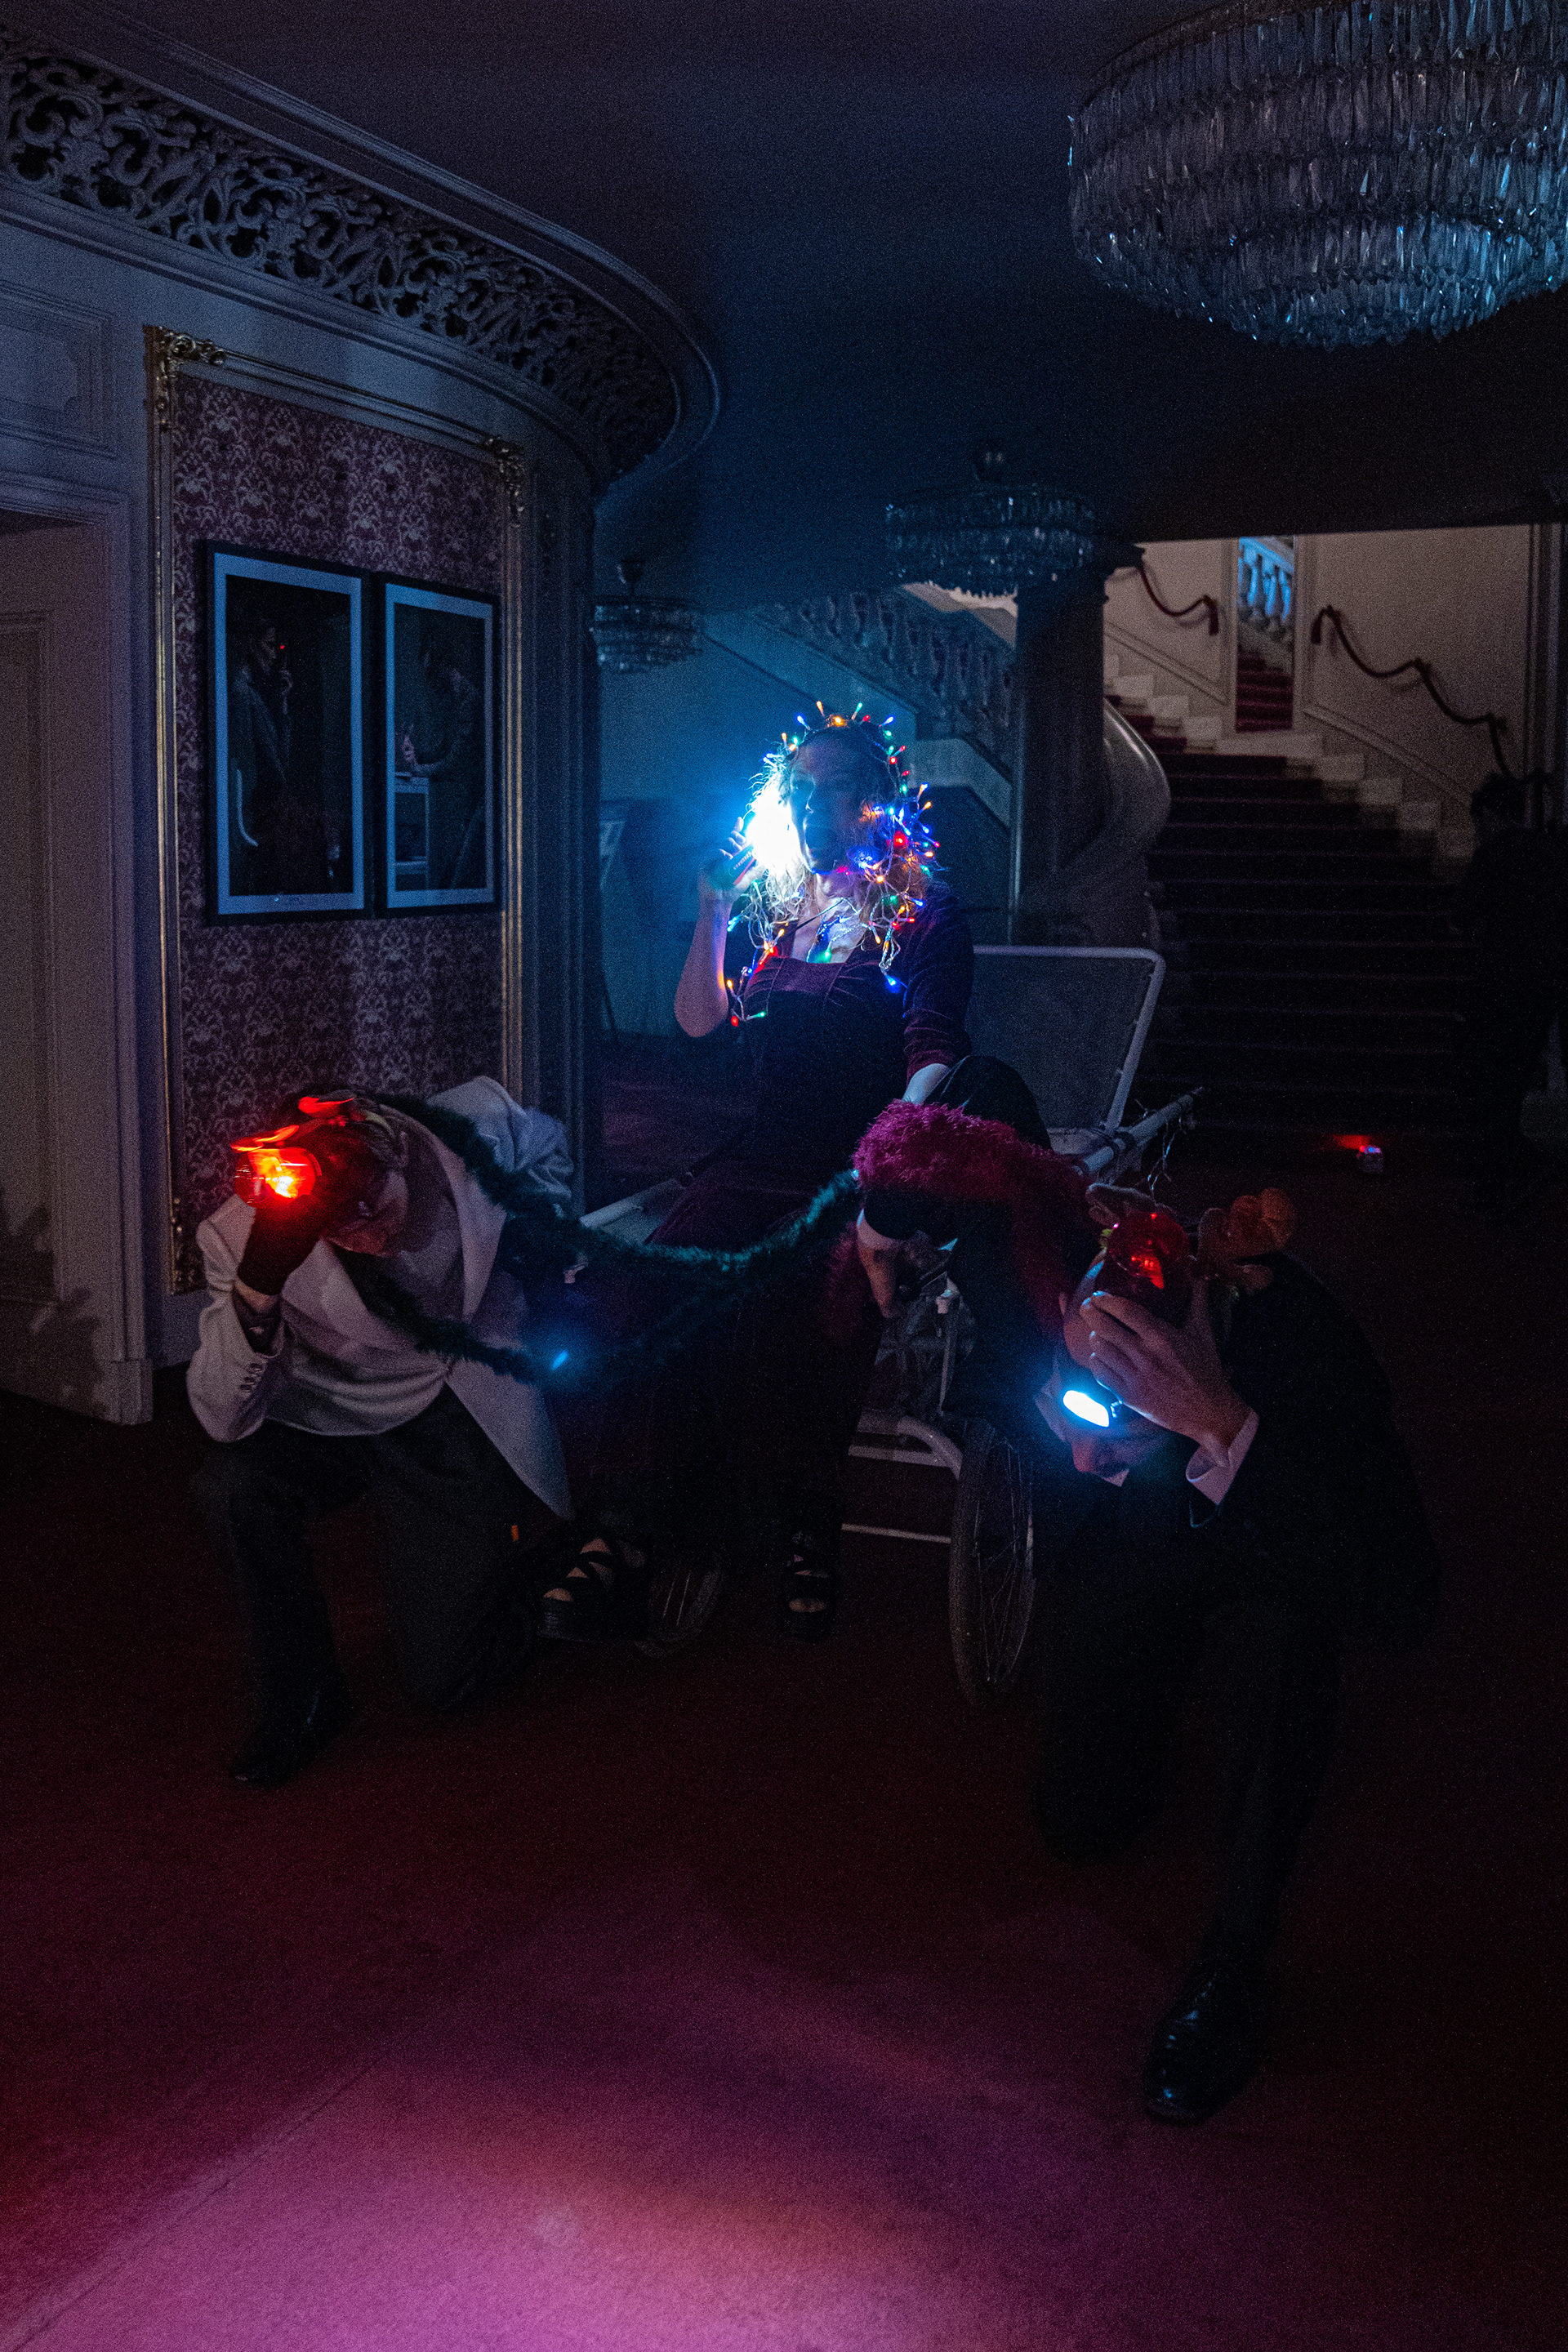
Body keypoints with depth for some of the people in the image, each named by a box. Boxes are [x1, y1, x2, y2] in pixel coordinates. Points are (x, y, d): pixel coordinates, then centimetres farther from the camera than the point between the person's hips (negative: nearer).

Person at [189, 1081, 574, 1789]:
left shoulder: (476, 1125, -22)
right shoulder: (239, 1235, -24)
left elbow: (546, 1144, 5)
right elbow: (225, 1417, -29)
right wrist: (256, 1287, -45)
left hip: (466, 1420, 0)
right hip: (336, 1414, 1)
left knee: (443, 1678, -3)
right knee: (233, 1484, -33)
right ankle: (300, 1697, -7)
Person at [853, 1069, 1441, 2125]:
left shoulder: (1305, 1348, -43)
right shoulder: (1051, 1263, -35)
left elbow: (1400, 1608, -54)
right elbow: (960, 1119, -19)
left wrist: (1225, 1423, -60)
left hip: (1256, 1545, -3)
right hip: (1122, 1552, 3)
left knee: (1290, 1615, -39)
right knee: (1085, 1822, 9)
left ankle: (1235, 1963, -19)